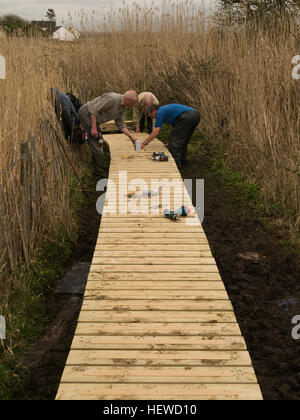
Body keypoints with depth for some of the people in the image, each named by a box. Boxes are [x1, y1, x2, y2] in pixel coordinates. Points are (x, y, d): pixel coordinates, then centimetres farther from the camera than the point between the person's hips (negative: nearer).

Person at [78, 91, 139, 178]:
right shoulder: (112, 98, -25)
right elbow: (94, 109, -27)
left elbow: (121, 124, 12)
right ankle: (101, 172, -3)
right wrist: (94, 127, -28)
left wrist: (131, 136, 3)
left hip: (94, 117, 10)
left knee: (99, 141, 18)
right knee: (96, 142, -10)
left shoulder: (122, 108, 4)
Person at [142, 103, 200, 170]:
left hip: (187, 117, -10)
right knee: (183, 139, 24)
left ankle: (176, 164, 1)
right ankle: (181, 161, 32)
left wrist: (144, 143, 5)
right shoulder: (166, 109, 32)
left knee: (174, 139, 1)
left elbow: (155, 132, -1)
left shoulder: (160, 112, 5)